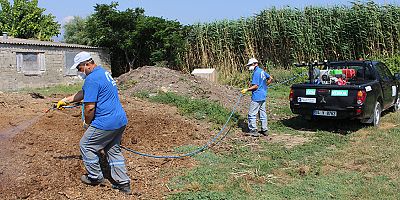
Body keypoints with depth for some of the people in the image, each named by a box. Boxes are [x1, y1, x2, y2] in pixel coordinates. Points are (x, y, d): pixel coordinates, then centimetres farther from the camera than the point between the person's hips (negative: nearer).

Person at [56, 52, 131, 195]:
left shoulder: (92, 79, -17)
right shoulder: (103, 72, 15)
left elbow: (89, 107, -20)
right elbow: (83, 93, 25)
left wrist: (87, 123, -2)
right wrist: (65, 101, 28)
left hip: (105, 123, -10)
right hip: (120, 120, 10)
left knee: (86, 145, 11)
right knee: (114, 150, 19)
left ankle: (95, 177, 24)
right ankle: (123, 183, 21)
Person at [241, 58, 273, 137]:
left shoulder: (256, 73, -17)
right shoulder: (262, 71, 11)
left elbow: (255, 86, -20)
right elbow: (270, 78, 22)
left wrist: (247, 90, -13)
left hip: (257, 97, -10)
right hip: (263, 96, 10)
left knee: (252, 114, -4)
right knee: (263, 113, 14)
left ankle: (253, 131, -1)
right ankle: (264, 130, 19)